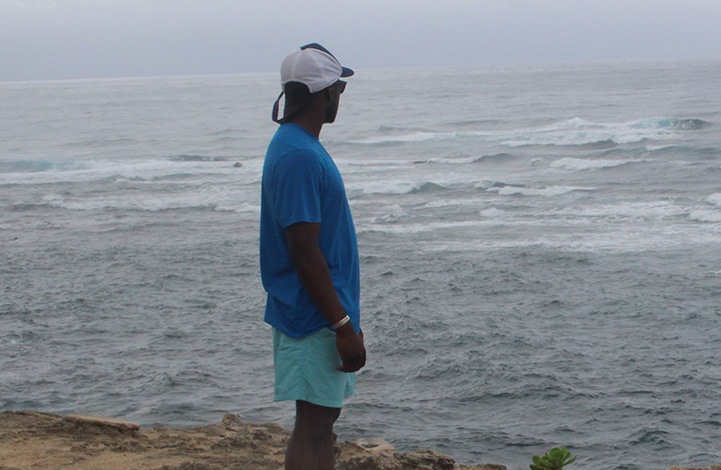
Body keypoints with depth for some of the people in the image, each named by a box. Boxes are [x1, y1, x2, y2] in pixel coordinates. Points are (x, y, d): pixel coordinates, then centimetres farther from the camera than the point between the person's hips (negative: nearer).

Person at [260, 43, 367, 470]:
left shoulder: (303, 147, 14)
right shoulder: (297, 157, -19)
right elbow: (305, 254, -23)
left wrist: (346, 320, 22)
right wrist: (343, 326, -22)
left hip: (328, 317, 10)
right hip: (315, 319, -10)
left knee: (324, 419, 14)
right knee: (313, 425, -6)